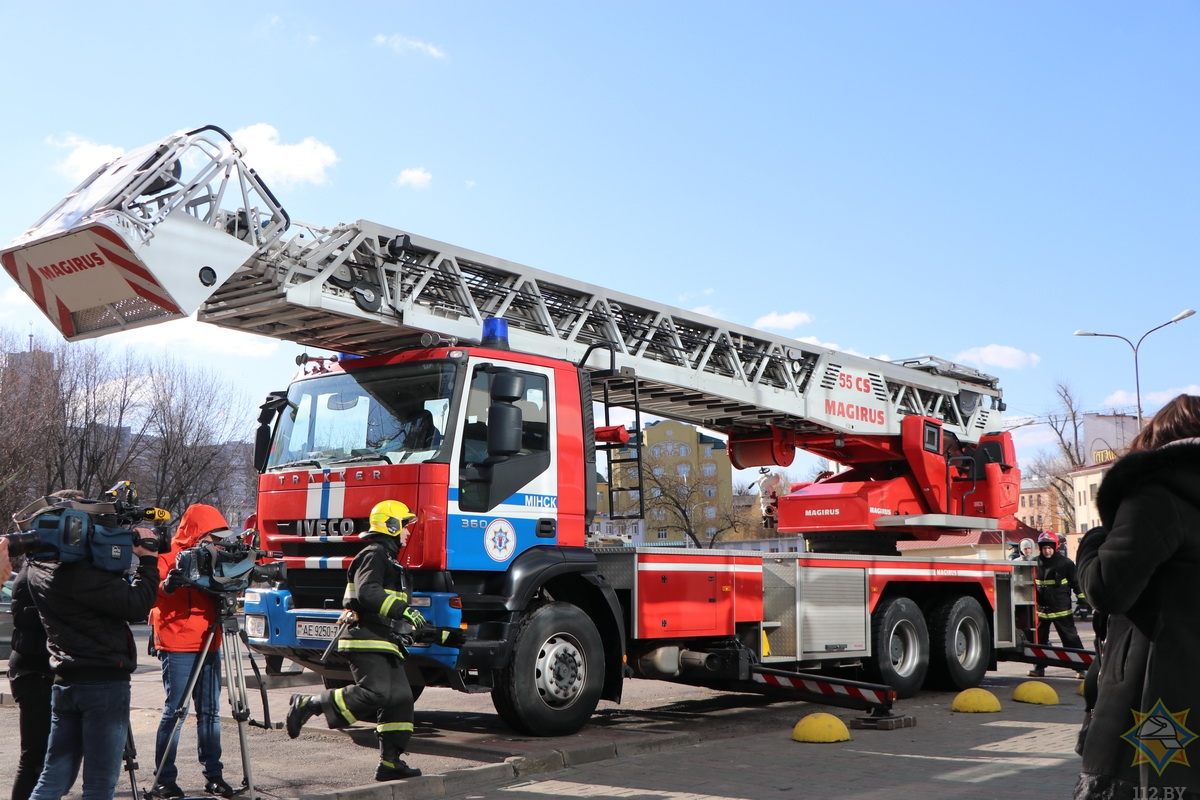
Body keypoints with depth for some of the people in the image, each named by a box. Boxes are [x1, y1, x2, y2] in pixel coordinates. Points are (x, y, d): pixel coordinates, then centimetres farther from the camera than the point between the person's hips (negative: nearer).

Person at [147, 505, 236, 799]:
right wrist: (171, 582, -38)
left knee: (209, 712, 7)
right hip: (178, 647, -6)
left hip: (209, 645, 7)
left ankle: (214, 775, 12)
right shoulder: (168, 556, -5)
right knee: (176, 711, -5)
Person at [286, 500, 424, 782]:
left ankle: (389, 763, 8)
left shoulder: (388, 559, 25)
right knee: (375, 693, -22)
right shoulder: (374, 554, -8)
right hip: (367, 640, -10)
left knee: (400, 699, 5)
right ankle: (307, 705, -12)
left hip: (383, 643, 10)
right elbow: (367, 593, -23)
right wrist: (404, 610, -23)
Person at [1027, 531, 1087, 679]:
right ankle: (1039, 666, 19)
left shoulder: (1065, 563, -6)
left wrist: (1082, 599, -6)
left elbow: (1076, 582, -1)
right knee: (1040, 638, 10)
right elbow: (1031, 583, 19)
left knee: (1070, 637, -2)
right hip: (1042, 608, 5)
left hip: (1061, 608, -5)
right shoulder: (1036, 563, 6)